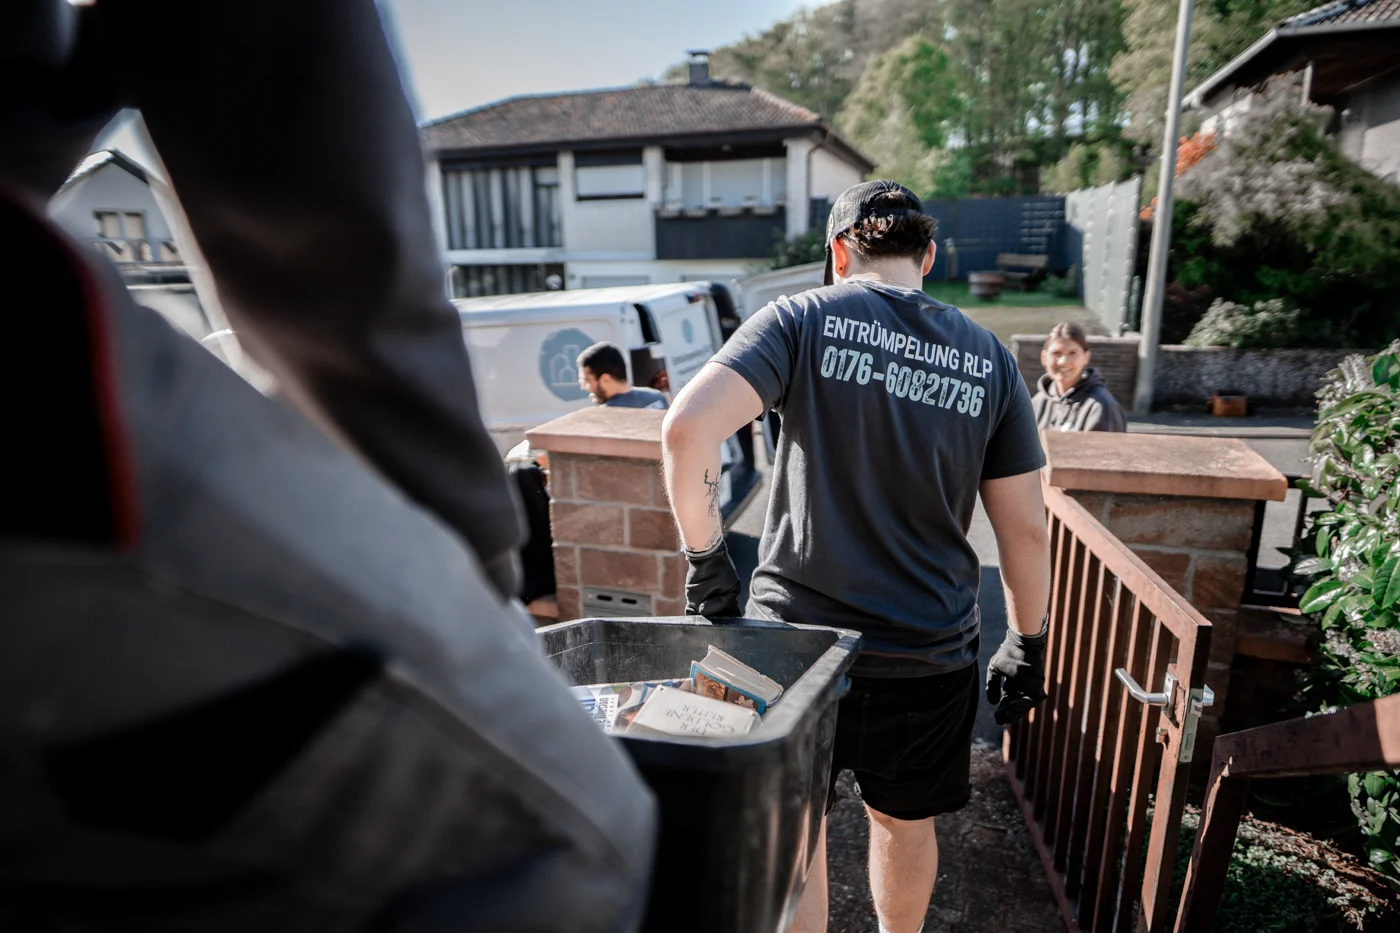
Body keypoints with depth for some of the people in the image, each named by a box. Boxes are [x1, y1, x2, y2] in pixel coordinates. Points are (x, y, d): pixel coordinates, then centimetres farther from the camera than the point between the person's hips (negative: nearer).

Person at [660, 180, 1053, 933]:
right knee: (906, 823, 26)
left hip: (798, 633, -3)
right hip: (930, 651, 3)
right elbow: (1024, 529, 5)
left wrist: (704, 555, -9)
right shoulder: (988, 360, 3)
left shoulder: (804, 319, -6)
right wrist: (1027, 644, 17)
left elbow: (686, 427, -21)